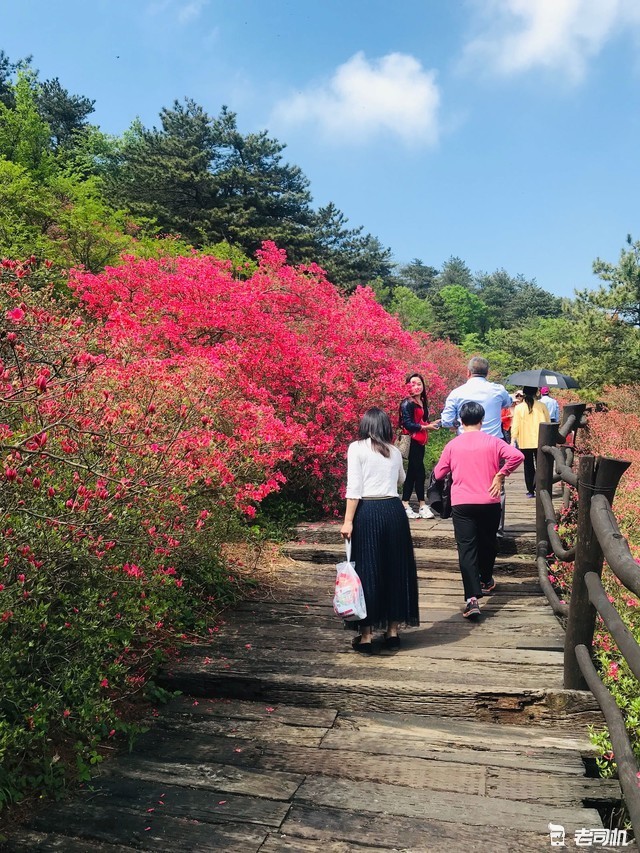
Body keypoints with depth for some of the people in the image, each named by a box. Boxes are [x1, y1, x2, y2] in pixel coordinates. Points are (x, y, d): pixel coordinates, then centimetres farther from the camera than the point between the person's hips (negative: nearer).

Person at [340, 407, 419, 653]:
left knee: (366, 570, 3)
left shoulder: (357, 448, -2)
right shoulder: (395, 451, 13)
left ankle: (365, 636, 8)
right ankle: (392, 631, 21)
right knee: (395, 569, 13)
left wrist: (348, 521, -11)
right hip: (394, 510, 4)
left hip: (367, 512, -4)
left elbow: (354, 488, -11)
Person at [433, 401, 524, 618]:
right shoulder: (493, 442, 0)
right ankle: (486, 581, 41)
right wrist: (500, 475, -5)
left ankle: (472, 598, -16)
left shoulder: (452, 445, 1)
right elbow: (517, 455, -15)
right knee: (487, 543, 22)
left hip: (461, 504, -1)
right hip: (489, 502, 1)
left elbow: (439, 473, 7)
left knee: (467, 548, -4)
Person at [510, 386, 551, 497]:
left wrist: (513, 440, -1)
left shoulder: (518, 408, -3)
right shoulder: (542, 406, -1)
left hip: (525, 443, 0)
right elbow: (548, 423, 4)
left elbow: (515, 426, -4)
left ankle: (530, 491, 9)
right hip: (541, 442, 0)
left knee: (528, 467, 8)